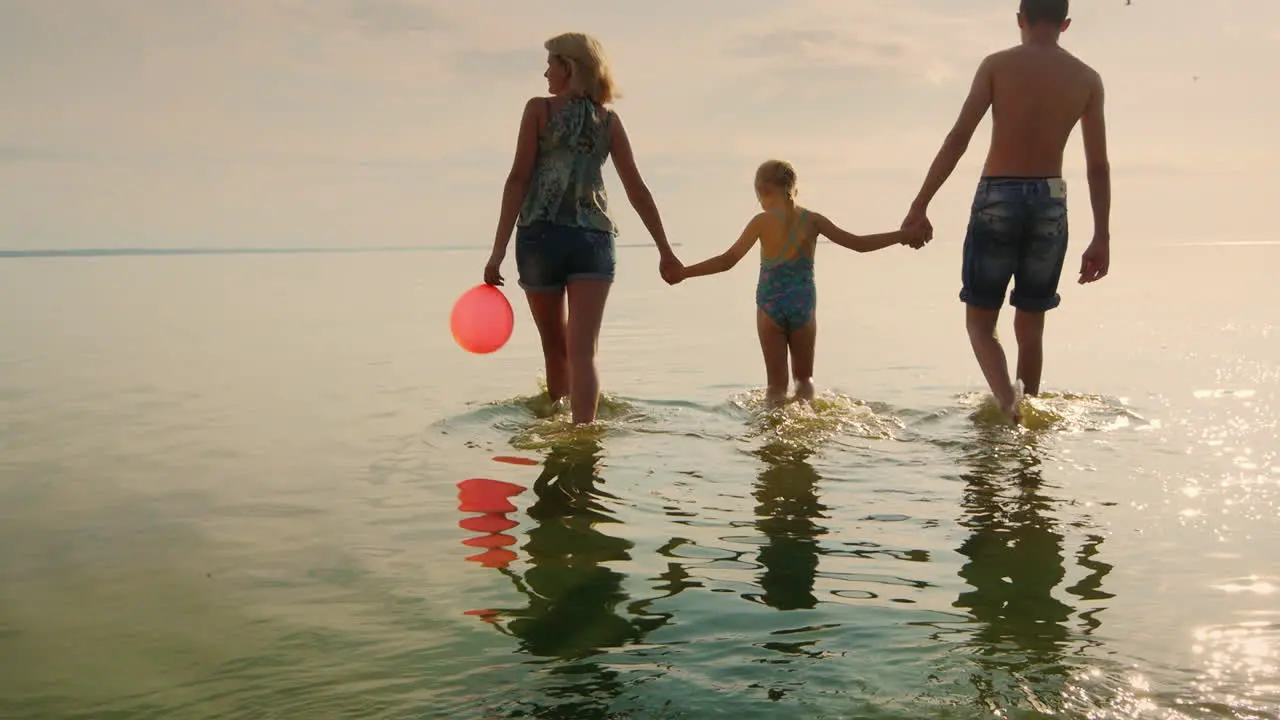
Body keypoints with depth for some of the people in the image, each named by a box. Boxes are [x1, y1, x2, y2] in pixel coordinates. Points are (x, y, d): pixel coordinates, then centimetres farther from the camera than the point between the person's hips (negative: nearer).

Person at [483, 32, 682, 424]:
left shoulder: (539, 109, 0)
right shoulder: (609, 120, 9)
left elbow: (519, 178, -6)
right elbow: (637, 189, 8)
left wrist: (498, 250, -6)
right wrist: (665, 250, 13)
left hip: (540, 235, -1)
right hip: (593, 239, 1)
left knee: (556, 348, 16)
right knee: (582, 351, -6)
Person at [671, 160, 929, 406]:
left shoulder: (762, 222, -9)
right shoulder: (812, 220, -1)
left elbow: (728, 260, -12)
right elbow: (859, 243, 0)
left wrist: (683, 272, -6)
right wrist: (903, 235, 9)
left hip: (770, 305, -2)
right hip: (803, 304, 2)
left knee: (777, 382, 7)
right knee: (804, 377, 19)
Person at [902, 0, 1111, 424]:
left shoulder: (997, 65, -2)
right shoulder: (1087, 79, 5)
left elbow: (958, 139, -9)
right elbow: (1098, 165, 3)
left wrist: (920, 204, -6)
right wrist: (1101, 238, 7)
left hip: (997, 198, -2)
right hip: (1050, 202, 2)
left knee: (980, 319, 5)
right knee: (1030, 325, 15)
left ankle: (1007, 400, -19)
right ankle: (1026, 412, 20)